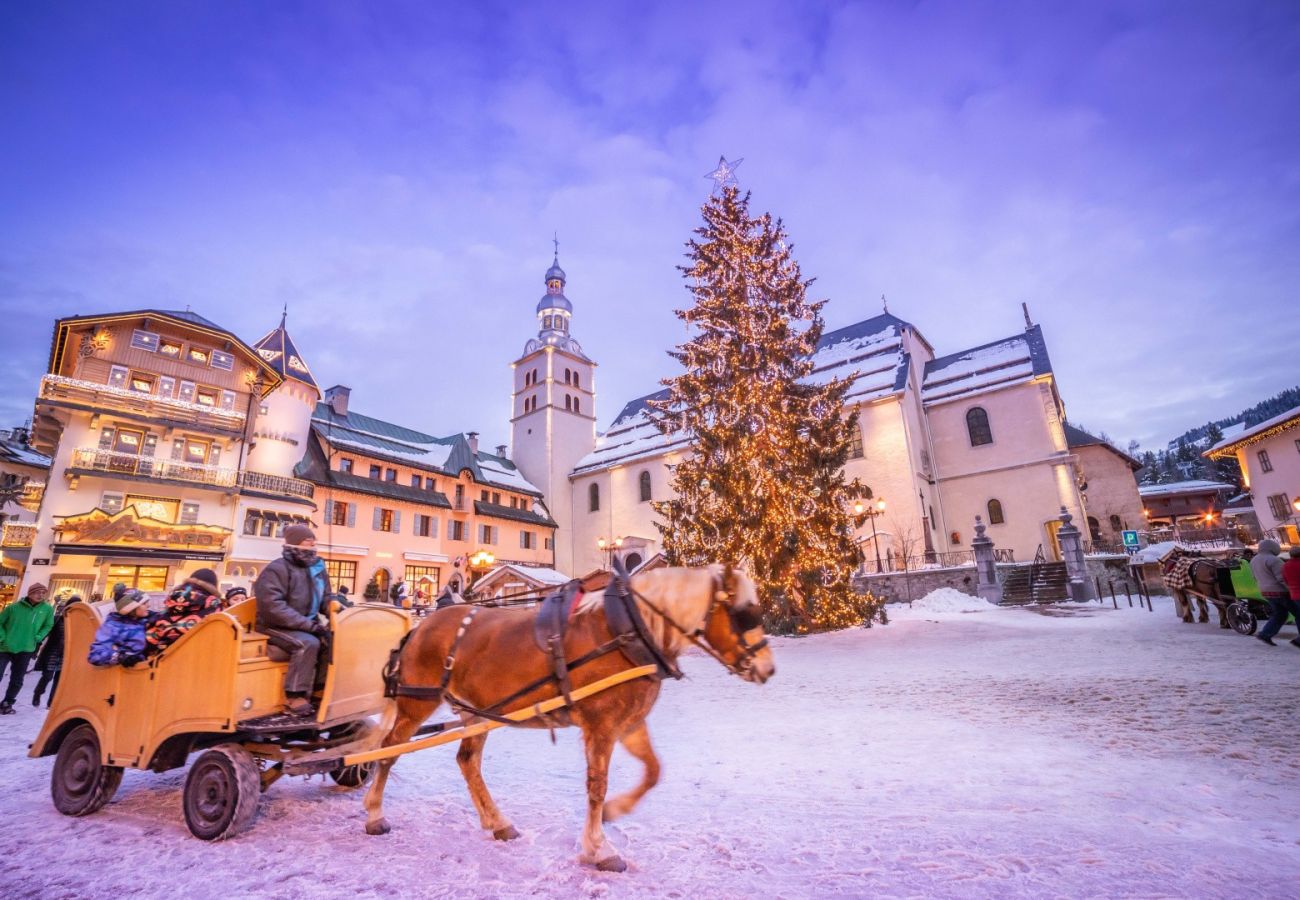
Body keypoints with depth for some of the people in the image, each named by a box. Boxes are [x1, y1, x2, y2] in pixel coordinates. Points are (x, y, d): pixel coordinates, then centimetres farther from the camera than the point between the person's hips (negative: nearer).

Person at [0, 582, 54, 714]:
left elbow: (48, 625, 12)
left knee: (17, 680, 6)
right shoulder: (14, 607, -4)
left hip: (25, 649, 1)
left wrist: (38, 638, -1)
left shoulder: (47, 609, 2)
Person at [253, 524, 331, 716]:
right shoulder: (276, 569, -13)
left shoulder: (317, 568, 8)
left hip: (306, 626, 7)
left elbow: (325, 599, 17)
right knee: (308, 643, -31)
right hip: (276, 627, -7)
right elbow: (273, 607, -23)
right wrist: (309, 625, -28)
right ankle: (295, 697, -21)